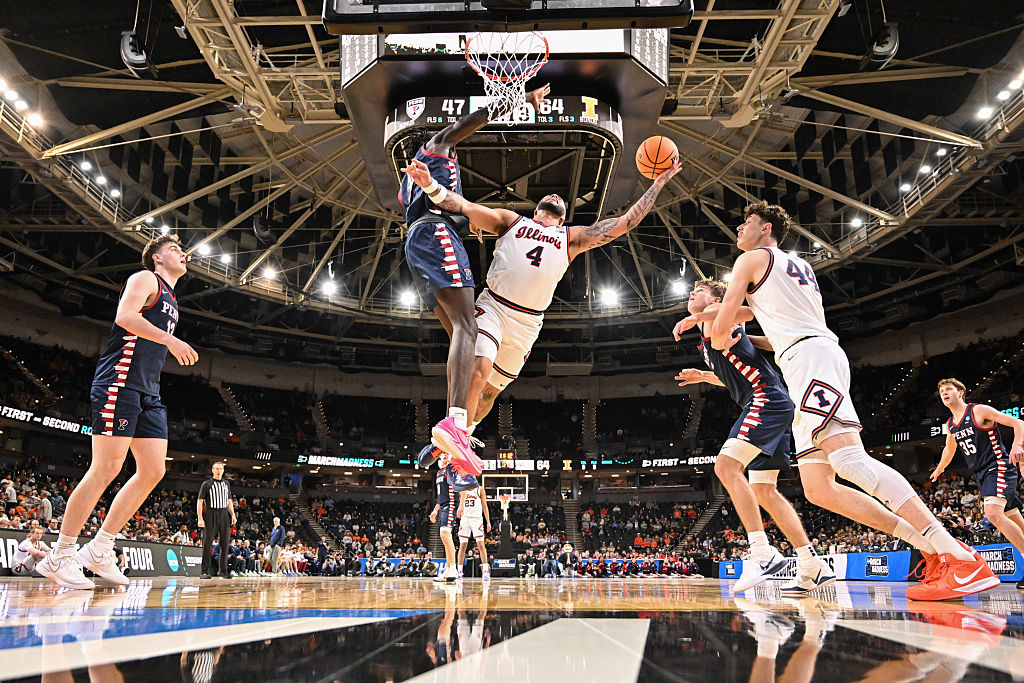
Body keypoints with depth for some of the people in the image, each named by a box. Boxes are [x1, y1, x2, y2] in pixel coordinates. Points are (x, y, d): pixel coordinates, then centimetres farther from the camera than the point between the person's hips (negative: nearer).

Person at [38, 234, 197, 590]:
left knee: (153, 471, 1)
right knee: (106, 468, -12)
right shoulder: (145, 279, 0)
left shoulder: (169, 298, 27)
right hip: (120, 383, -9)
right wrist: (170, 340, -23)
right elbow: (125, 316, -19)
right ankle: (59, 556, -4)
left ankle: (99, 549, 8)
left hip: (148, 393, 9)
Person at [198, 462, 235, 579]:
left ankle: (224, 571, 11)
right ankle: (205, 571, 0)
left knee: (225, 544, 4)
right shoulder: (207, 484, 1)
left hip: (224, 515, 4)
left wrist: (233, 515, 9)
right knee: (207, 544, -4)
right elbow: (199, 501, -3)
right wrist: (200, 519, -12)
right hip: (210, 515, -4)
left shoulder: (226, 484, 16)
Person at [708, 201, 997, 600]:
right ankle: (933, 549, -5)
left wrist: (723, 341, 29)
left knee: (849, 458, -26)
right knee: (817, 489, 2)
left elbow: (721, 328, 5)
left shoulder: (752, 259, 8)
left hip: (809, 358, -9)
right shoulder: (799, 266, 33)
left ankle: (960, 557, -36)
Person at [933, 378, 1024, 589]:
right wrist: (939, 469, 43)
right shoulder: (950, 425, 12)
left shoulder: (979, 411, -9)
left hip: (999, 467, -8)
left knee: (993, 514, -25)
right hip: (982, 475, 8)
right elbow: (949, 449, 32)